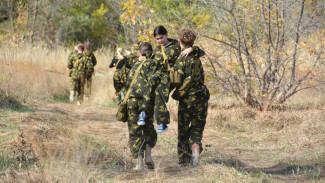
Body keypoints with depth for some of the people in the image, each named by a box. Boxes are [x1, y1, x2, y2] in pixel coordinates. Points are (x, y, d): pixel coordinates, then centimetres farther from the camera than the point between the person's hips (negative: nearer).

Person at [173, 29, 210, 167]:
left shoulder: (180, 60, -11)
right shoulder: (196, 57, 8)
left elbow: (180, 81, -16)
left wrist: (176, 94, -1)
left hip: (187, 98, -4)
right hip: (202, 96, 4)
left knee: (183, 129, 9)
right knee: (197, 127, 12)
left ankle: (183, 160, 11)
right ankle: (196, 146, -17)